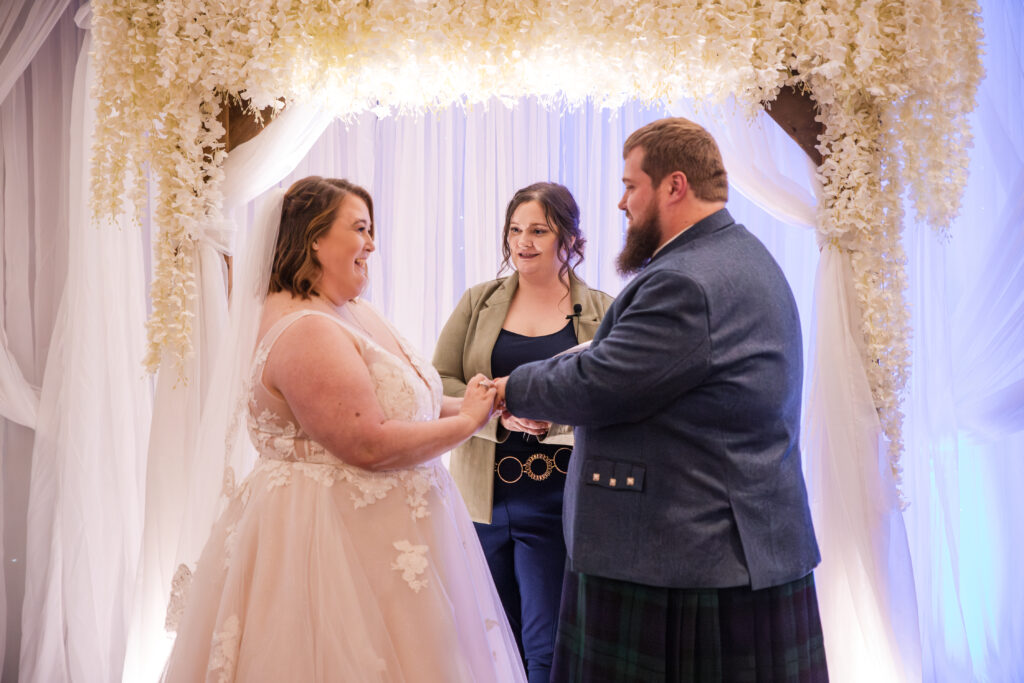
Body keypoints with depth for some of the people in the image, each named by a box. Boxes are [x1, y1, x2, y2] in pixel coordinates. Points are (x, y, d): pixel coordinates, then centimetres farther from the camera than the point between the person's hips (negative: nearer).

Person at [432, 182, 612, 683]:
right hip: (483, 496, 3)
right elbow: (438, 383, 2)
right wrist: (500, 411, -14)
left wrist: (561, 415, -18)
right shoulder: (478, 302, 8)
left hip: (555, 504, -2)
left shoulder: (602, 312, 2)